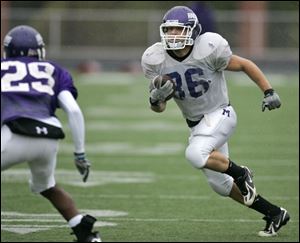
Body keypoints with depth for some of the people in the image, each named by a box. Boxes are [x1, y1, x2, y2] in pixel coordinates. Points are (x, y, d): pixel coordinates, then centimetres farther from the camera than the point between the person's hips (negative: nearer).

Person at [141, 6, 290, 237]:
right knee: (220, 184, 9)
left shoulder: (208, 49, -22)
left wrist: (269, 92, -12)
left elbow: (244, 65, -7)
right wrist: (156, 98, -27)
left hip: (219, 114, -6)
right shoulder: (156, 60, -10)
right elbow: (159, 108, -4)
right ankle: (274, 213, 25)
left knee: (195, 155, -32)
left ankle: (240, 173, -5)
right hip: (196, 123, 6)